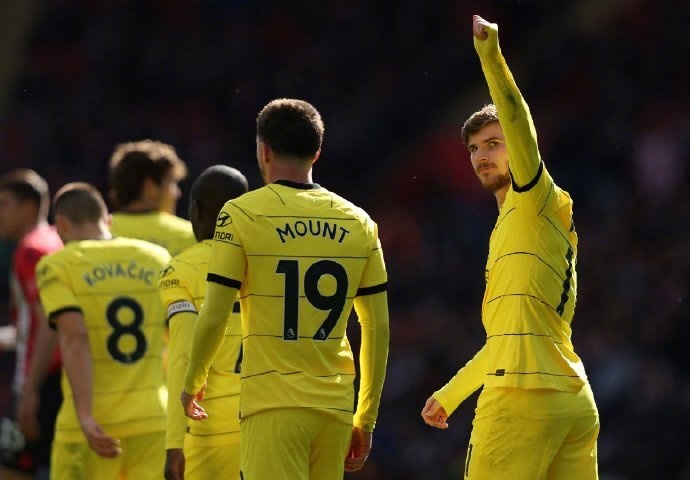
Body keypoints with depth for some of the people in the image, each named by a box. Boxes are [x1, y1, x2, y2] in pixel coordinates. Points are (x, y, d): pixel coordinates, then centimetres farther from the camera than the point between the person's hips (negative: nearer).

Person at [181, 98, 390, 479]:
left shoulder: (241, 215, -3)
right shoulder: (358, 222, 9)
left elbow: (213, 319, -5)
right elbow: (378, 329, 11)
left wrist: (192, 385, 12)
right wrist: (366, 418, 18)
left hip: (273, 403, -5)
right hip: (336, 406, 5)